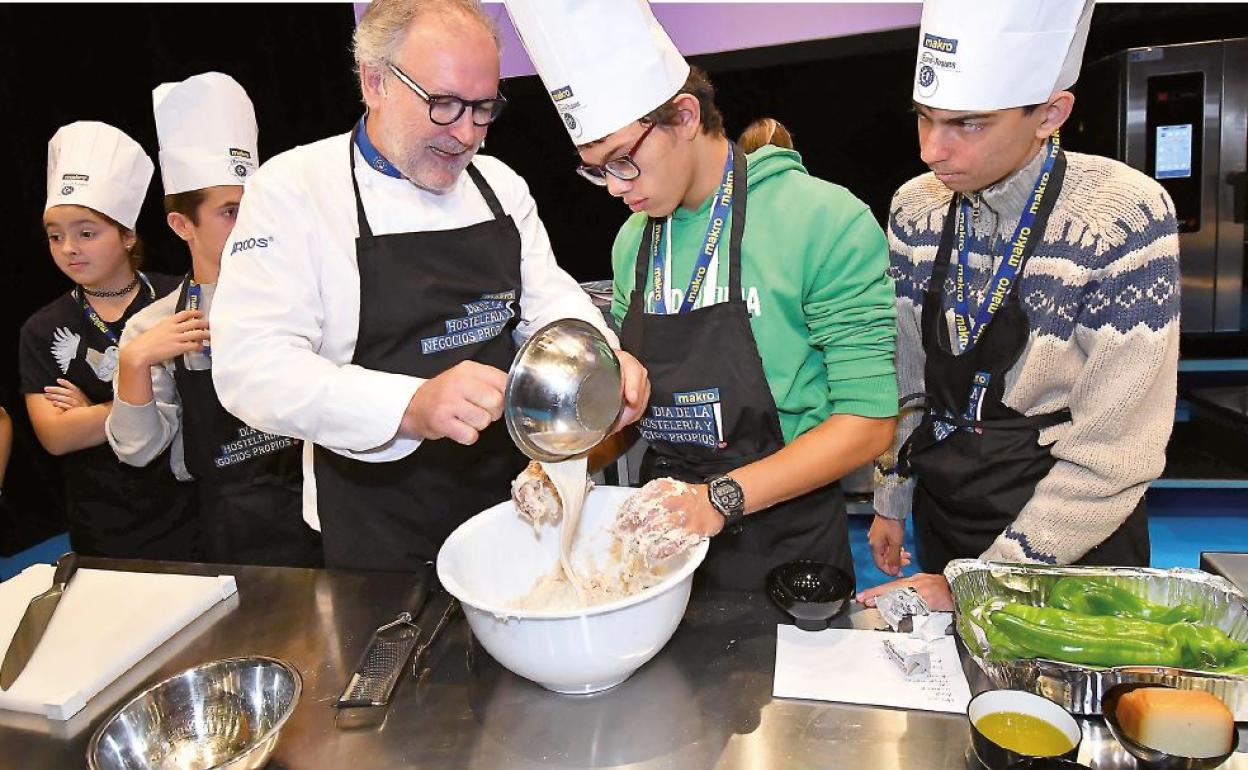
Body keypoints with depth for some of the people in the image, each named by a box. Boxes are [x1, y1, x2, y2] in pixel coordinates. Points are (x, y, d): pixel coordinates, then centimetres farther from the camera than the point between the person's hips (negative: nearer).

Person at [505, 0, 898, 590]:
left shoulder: (824, 221, -17)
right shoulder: (633, 240, 2)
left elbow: (867, 424, -18)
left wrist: (722, 498, -28)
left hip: (784, 542, -5)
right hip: (664, 540, 5)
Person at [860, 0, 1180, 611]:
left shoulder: (1124, 217, -21)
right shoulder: (914, 207, -6)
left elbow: (1113, 452, -21)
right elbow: (904, 376, 4)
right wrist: (892, 502, 8)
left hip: (1073, 536, -4)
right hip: (941, 506, 5)